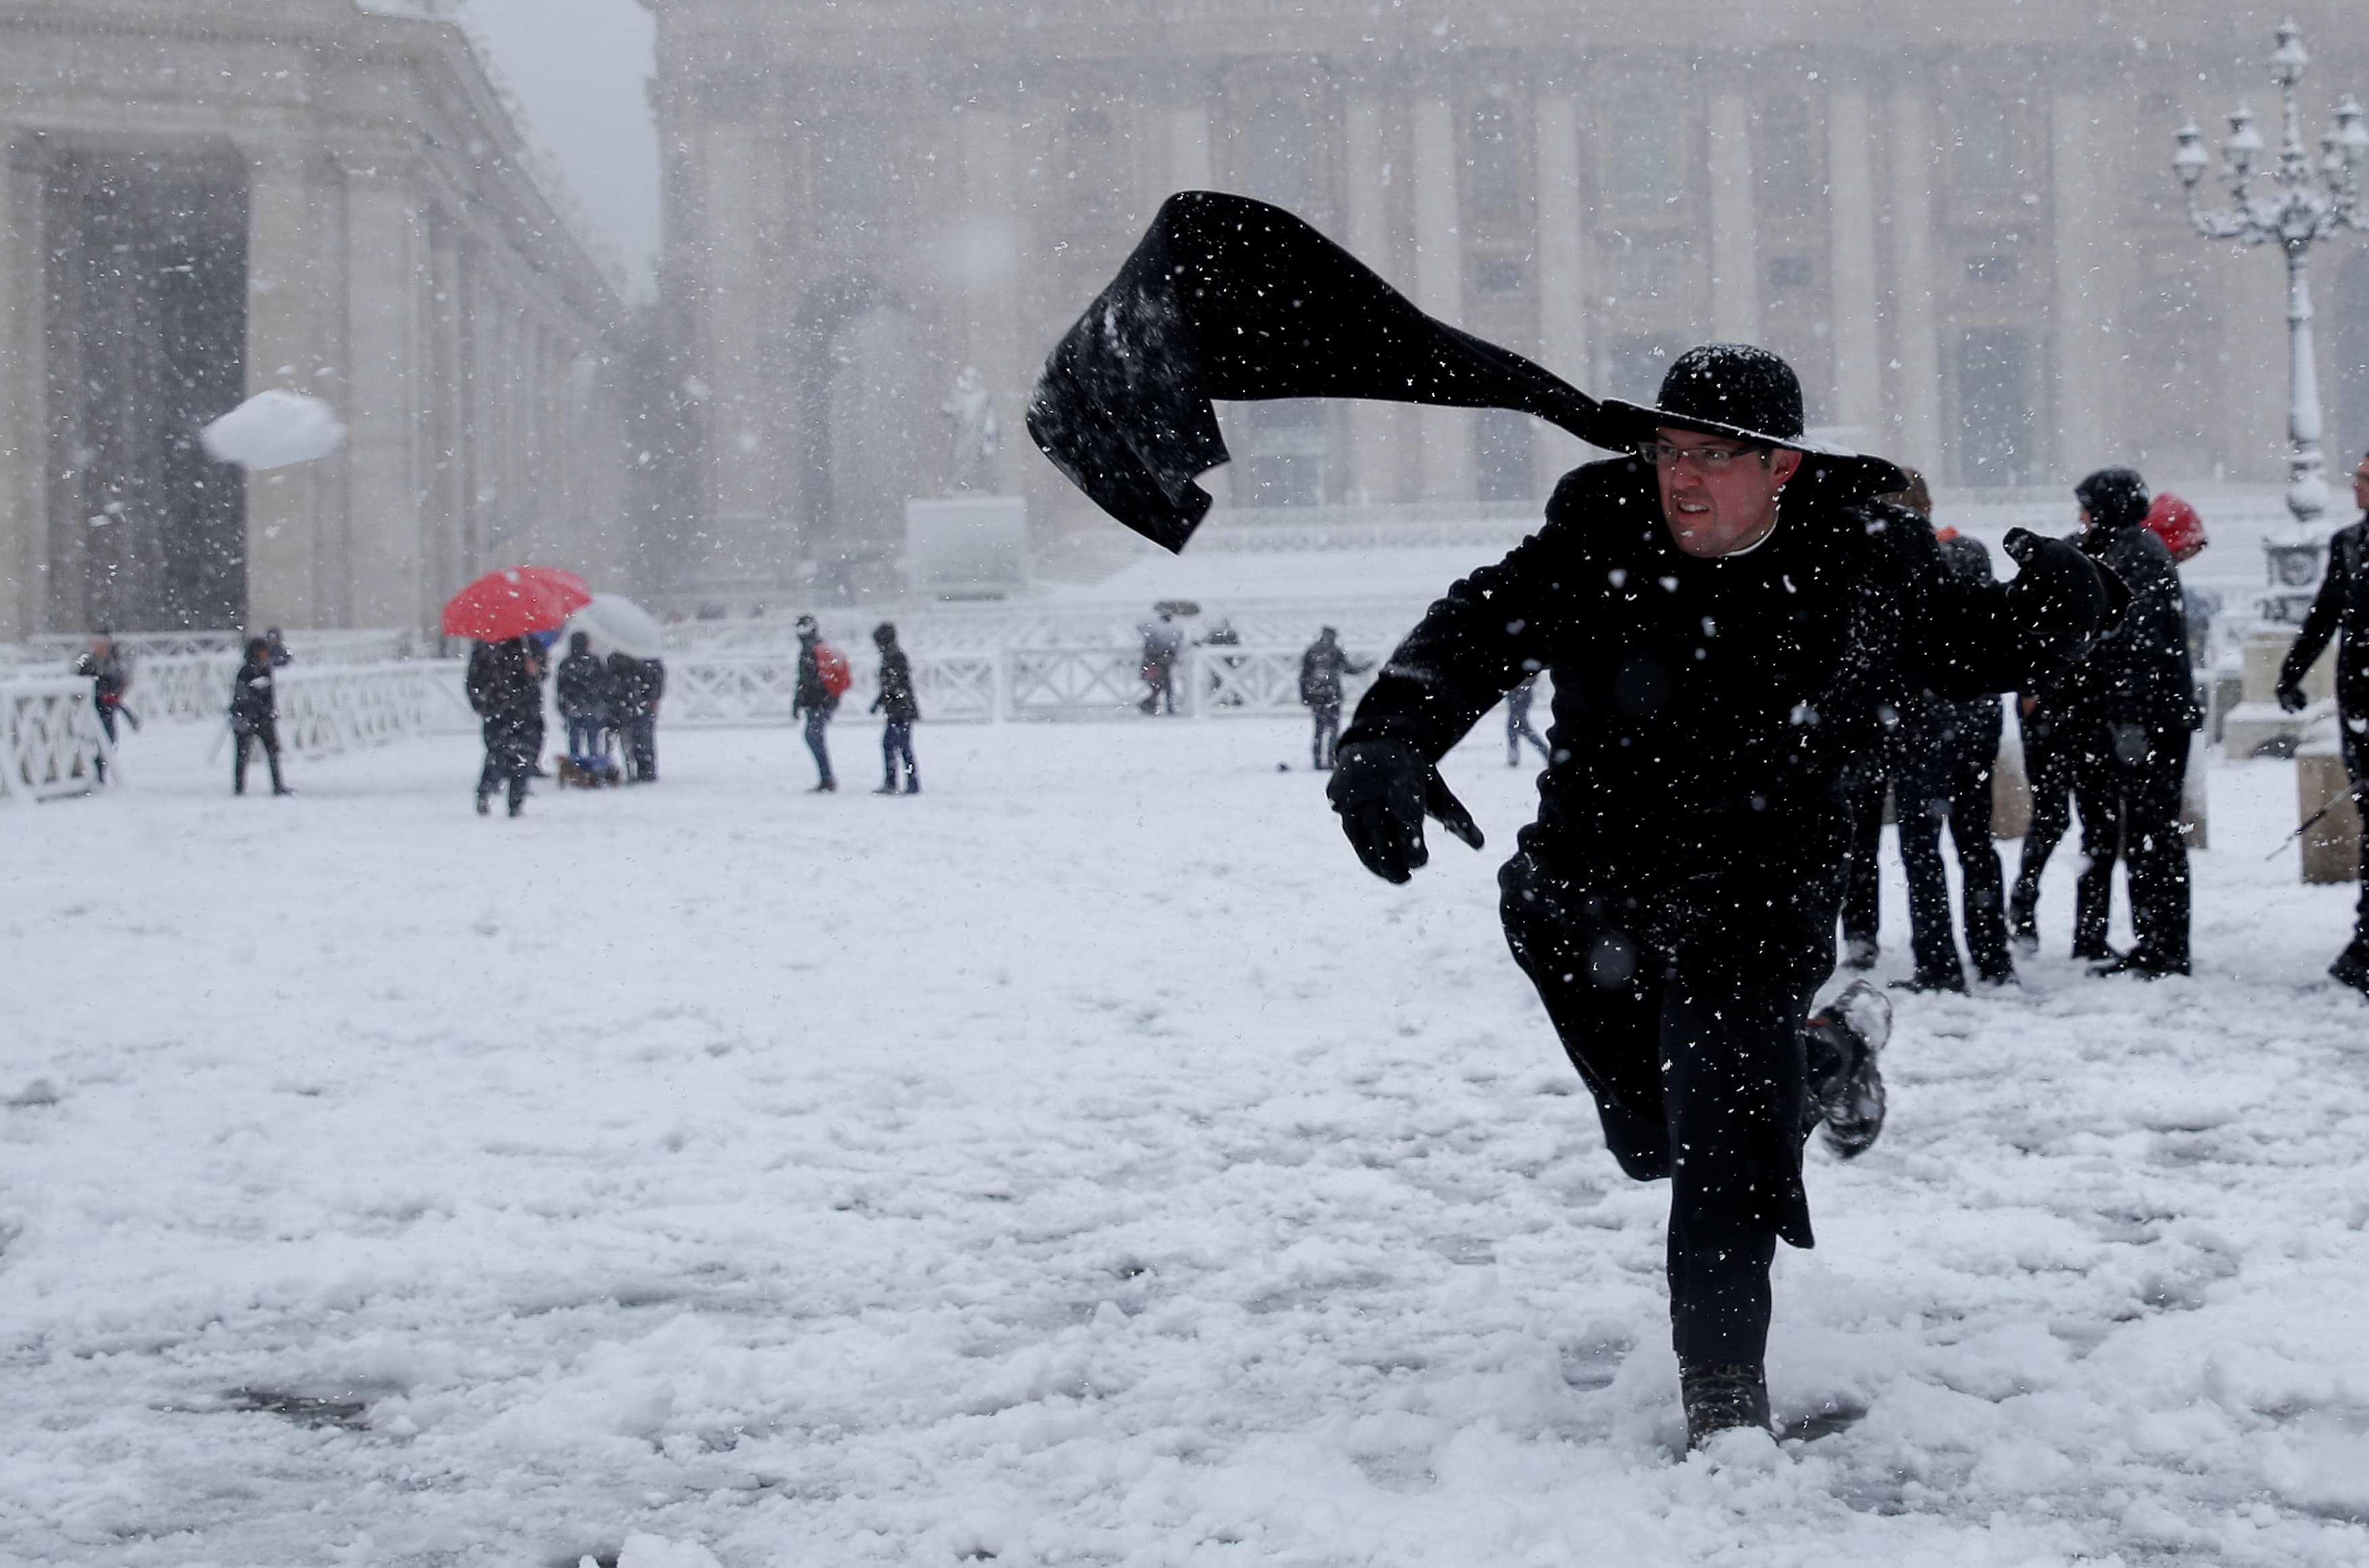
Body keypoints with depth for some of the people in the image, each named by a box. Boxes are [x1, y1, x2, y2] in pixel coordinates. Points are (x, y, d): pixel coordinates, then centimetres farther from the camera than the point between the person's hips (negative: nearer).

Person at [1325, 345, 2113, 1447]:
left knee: (1724, 1114, -23)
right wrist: (1389, 738, -45)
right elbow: (1476, 630, -26)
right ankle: (1825, 1056, 48)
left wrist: (2054, 613, -17)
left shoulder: (1865, 560, -11)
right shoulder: (1599, 537, -15)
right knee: (1652, 1137, 19)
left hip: (1756, 887, -2)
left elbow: (1970, 648, 6)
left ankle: (1724, 1385, -9)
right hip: (1586, 891, 3)